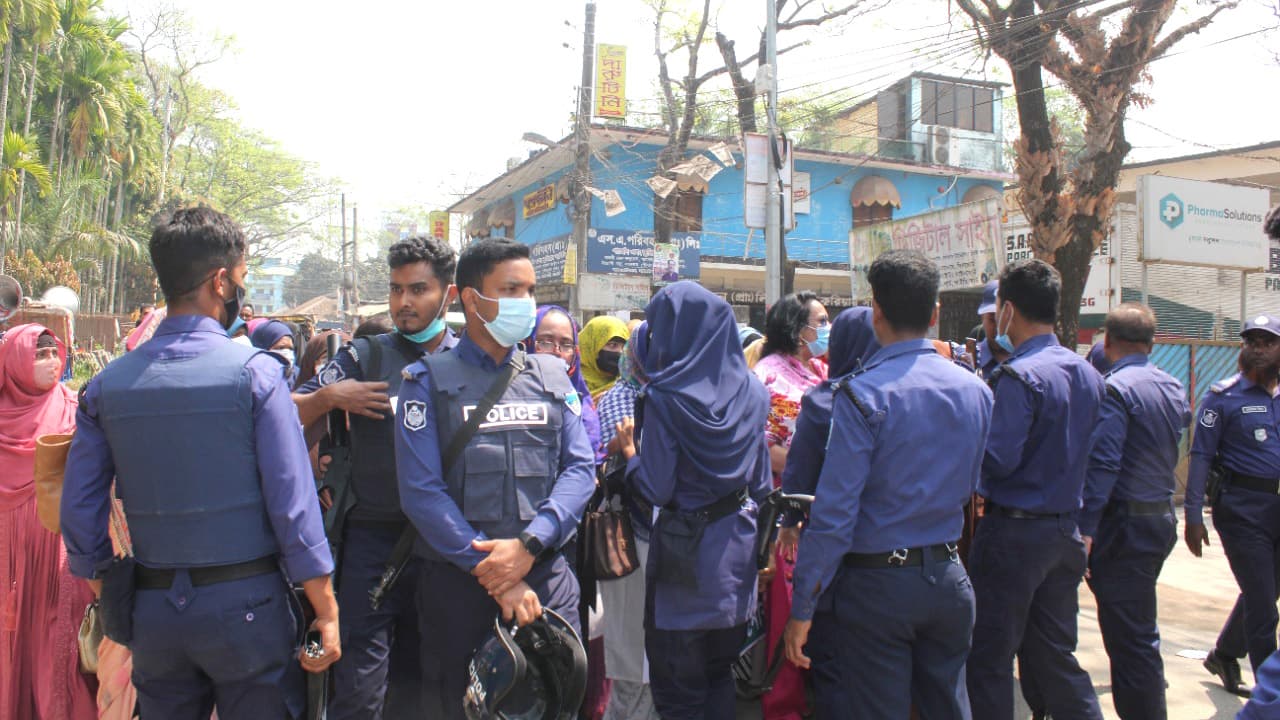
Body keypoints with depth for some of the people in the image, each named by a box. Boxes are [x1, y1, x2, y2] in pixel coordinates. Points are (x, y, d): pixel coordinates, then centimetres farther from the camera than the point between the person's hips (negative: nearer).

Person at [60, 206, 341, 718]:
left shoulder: (107, 384, 1)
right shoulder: (256, 372, -13)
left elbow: (79, 512, 3)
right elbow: (293, 505, -14)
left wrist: (108, 600, 17)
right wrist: (326, 613, -7)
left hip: (152, 611, 4)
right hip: (245, 601, -4)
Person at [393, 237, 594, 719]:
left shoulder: (553, 376, 10)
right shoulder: (429, 381, 0)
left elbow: (580, 468, 1)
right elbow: (422, 490, -9)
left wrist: (528, 545, -14)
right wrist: (492, 572, -15)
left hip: (547, 577, 3)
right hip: (458, 581, -2)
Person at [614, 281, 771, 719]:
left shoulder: (665, 397, -16)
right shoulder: (752, 391, 0)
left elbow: (657, 490, -17)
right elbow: (762, 482, 5)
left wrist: (629, 450, 0)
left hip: (685, 550, -5)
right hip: (736, 545, 6)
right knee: (719, 673, 21)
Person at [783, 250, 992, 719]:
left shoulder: (863, 394, -17)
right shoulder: (976, 390, 2)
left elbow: (834, 511, -18)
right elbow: (969, 488, 12)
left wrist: (802, 607, -11)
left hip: (877, 581, -5)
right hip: (949, 576, 6)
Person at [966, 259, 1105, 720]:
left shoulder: (1018, 376, -18)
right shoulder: (1088, 374, 8)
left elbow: (996, 459, -22)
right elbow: (1087, 453, 14)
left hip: (1015, 531, -8)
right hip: (1066, 531, 8)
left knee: (990, 658, 4)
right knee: (1055, 654, 17)